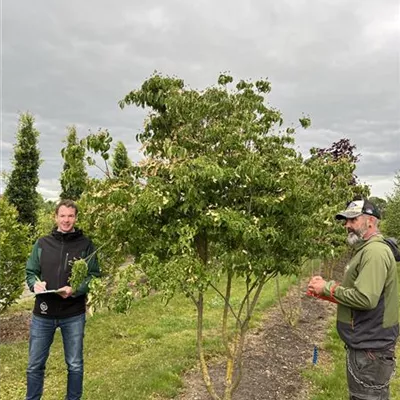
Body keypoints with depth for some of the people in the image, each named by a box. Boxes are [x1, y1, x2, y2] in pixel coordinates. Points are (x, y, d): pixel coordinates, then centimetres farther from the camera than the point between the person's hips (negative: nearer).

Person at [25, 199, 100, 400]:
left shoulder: (86, 244, -3)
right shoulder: (42, 243, 5)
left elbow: (94, 276, -4)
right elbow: (30, 272, 10)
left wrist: (75, 290, -20)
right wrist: (35, 284, -12)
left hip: (74, 315, -2)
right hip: (43, 314, 2)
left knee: (75, 365, 13)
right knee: (35, 365, 14)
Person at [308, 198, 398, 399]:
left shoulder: (375, 251, -22)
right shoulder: (365, 250, 12)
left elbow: (365, 298, -30)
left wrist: (327, 288, -19)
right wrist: (326, 287, 2)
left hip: (370, 347, -10)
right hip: (365, 343, 10)